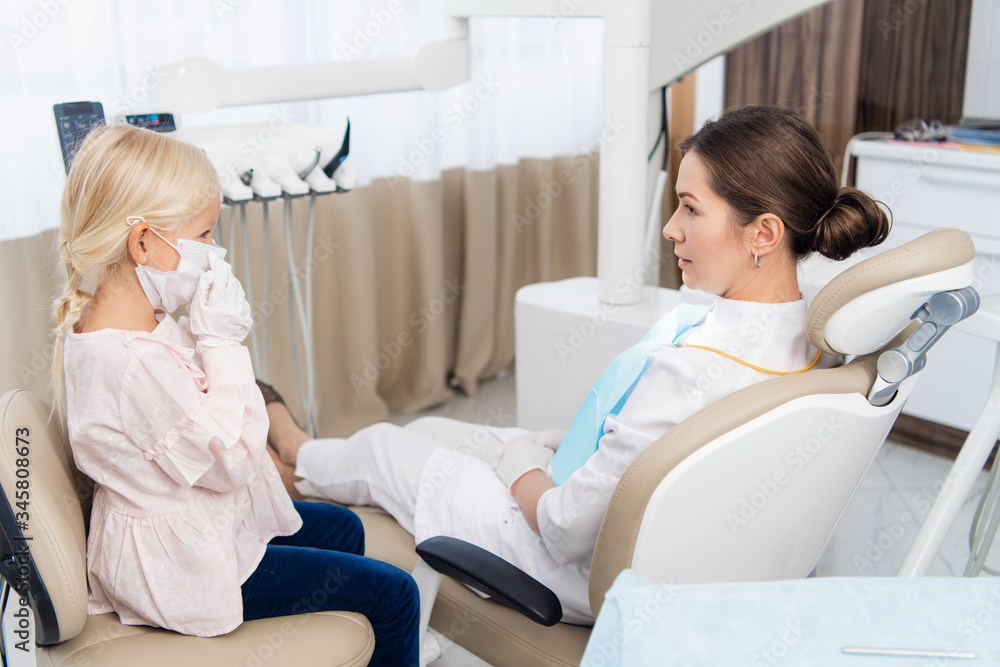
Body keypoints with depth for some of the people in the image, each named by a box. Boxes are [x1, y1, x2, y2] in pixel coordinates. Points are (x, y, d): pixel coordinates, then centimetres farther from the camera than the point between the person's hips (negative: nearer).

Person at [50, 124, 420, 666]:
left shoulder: (95, 321, -2)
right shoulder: (133, 362, -35)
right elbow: (232, 461, -26)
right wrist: (222, 343, -25)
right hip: (184, 570, -10)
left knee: (342, 527, 27)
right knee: (394, 596, -4)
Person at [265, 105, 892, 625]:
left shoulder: (694, 369, -38)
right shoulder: (810, 332, -9)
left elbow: (567, 529, -28)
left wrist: (519, 463, -7)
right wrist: (544, 445, 7)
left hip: (588, 577, -8)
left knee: (388, 448, 13)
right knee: (430, 429, 22)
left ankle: (296, 454, 46)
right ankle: (305, 456, 49)